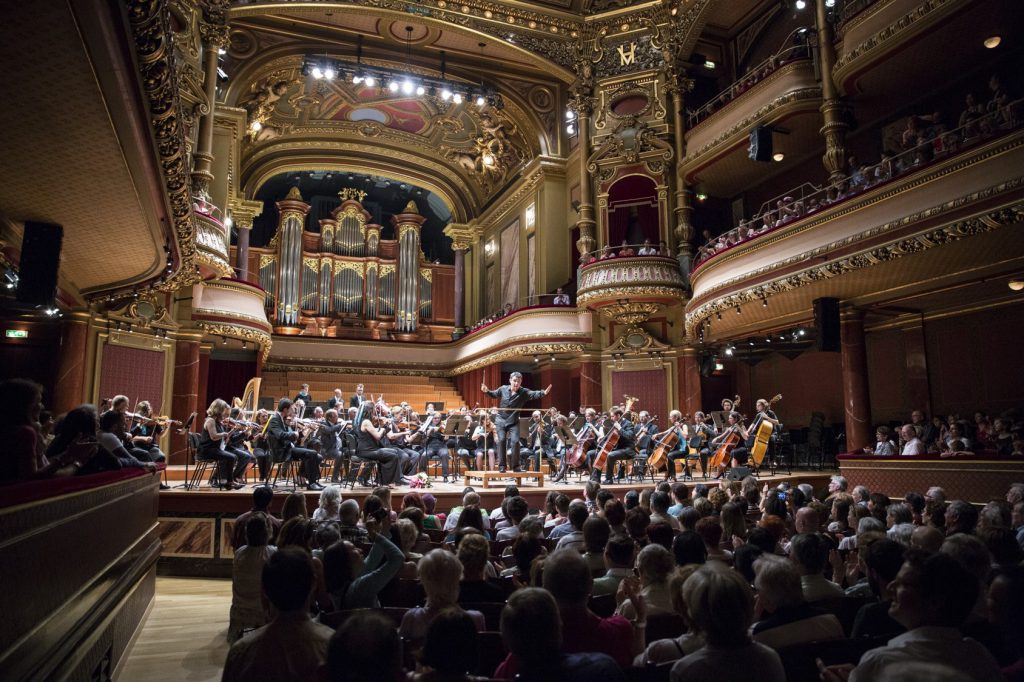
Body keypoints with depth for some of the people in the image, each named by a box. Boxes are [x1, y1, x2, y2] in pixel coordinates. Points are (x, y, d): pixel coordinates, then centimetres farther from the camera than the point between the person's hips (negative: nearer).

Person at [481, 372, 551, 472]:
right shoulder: (503, 389, -4)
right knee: (501, 440, -7)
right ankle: (502, 466, 4)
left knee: (515, 441, -13)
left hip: (514, 422, -1)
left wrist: (544, 393, -50)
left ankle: (515, 466, 1)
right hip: (501, 420, 1)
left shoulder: (524, 392, -12)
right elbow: (494, 394, 16)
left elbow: (535, 394, -31)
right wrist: (487, 391, -3)